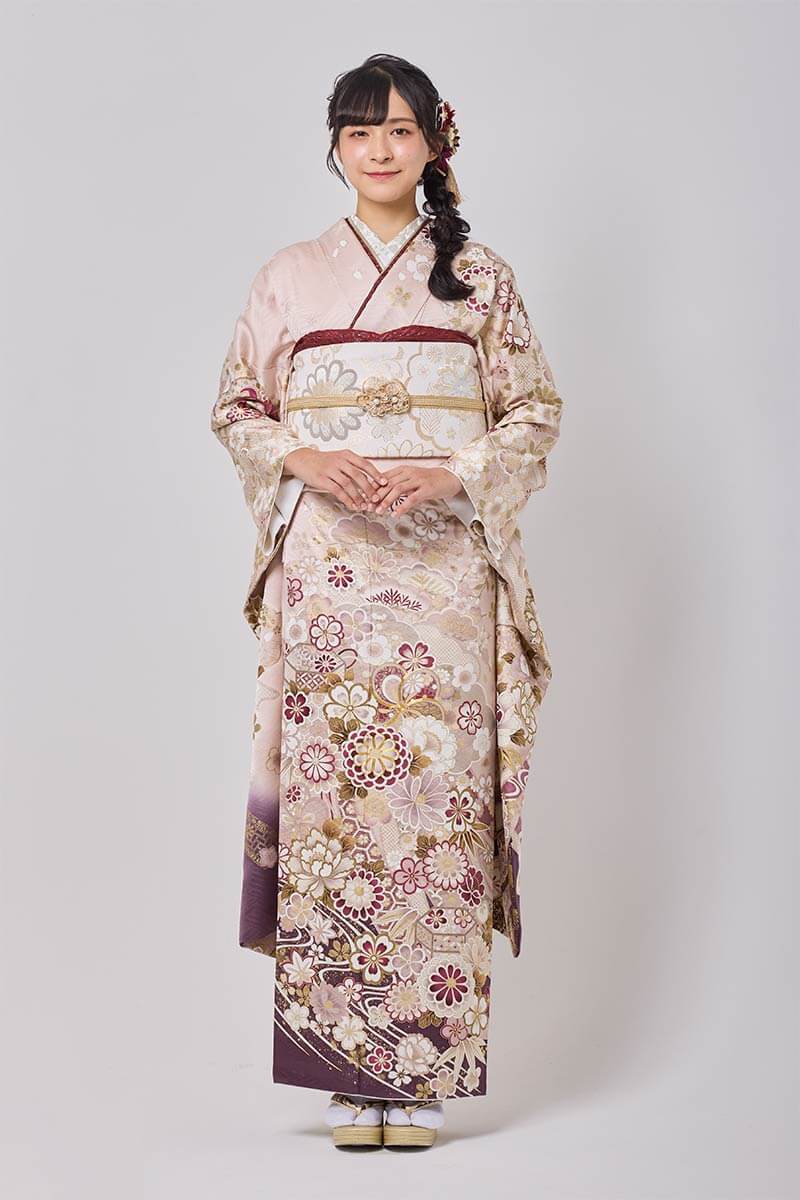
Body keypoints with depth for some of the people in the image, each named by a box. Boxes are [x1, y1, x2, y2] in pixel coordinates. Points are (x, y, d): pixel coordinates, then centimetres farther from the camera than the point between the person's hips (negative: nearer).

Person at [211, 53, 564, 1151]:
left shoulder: (482, 277, 9)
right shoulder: (288, 278, 11)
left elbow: (535, 412, 7)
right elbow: (237, 409, 12)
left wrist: (449, 474, -10)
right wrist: (308, 461, -8)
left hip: (445, 568, -1)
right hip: (327, 571, 1)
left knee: (436, 797, -4)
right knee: (331, 795, -3)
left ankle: (425, 1071, 4)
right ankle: (345, 1070, 6)